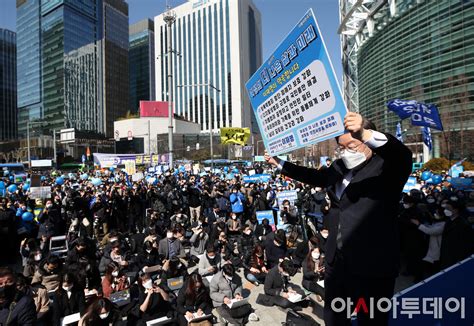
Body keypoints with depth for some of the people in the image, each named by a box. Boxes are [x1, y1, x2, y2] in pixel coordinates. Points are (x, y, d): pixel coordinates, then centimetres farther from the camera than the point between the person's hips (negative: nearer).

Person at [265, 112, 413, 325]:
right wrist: (279, 163, 24)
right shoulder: (339, 167, 8)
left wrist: (367, 134, -49)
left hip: (372, 265, -6)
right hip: (337, 260, 7)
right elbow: (314, 176, 22)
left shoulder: (385, 167, -11)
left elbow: (403, 157, -32)